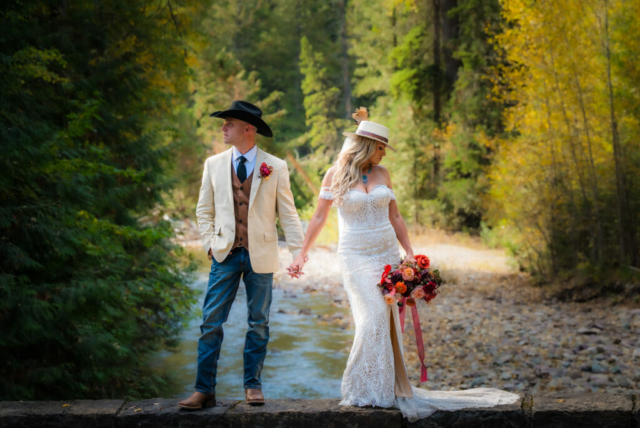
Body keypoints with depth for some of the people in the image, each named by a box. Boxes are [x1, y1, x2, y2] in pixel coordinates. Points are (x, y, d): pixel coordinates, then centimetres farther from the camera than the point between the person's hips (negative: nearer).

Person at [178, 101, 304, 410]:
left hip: (261, 255, -1)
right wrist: (209, 243, 1)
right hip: (225, 255, 1)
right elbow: (204, 209, 13)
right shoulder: (214, 164, 6)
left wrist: (298, 252, -6)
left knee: (258, 323, 8)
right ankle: (205, 390, 3)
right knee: (211, 322, -3)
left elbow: (288, 213, 1)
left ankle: (253, 385, 20)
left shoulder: (275, 167, 0)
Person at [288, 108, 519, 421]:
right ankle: (363, 391, -6)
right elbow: (319, 217, 2)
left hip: (387, 253, 4)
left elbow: (394, 217, 13)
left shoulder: (382, 174, 9)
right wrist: (302, 253, 0)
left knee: (386, 320, 1)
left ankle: (386, 388, 10)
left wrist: (410, 253, 7)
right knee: (372, 317, -16)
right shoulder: (335, 174, -3)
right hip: (356, 255, -4)